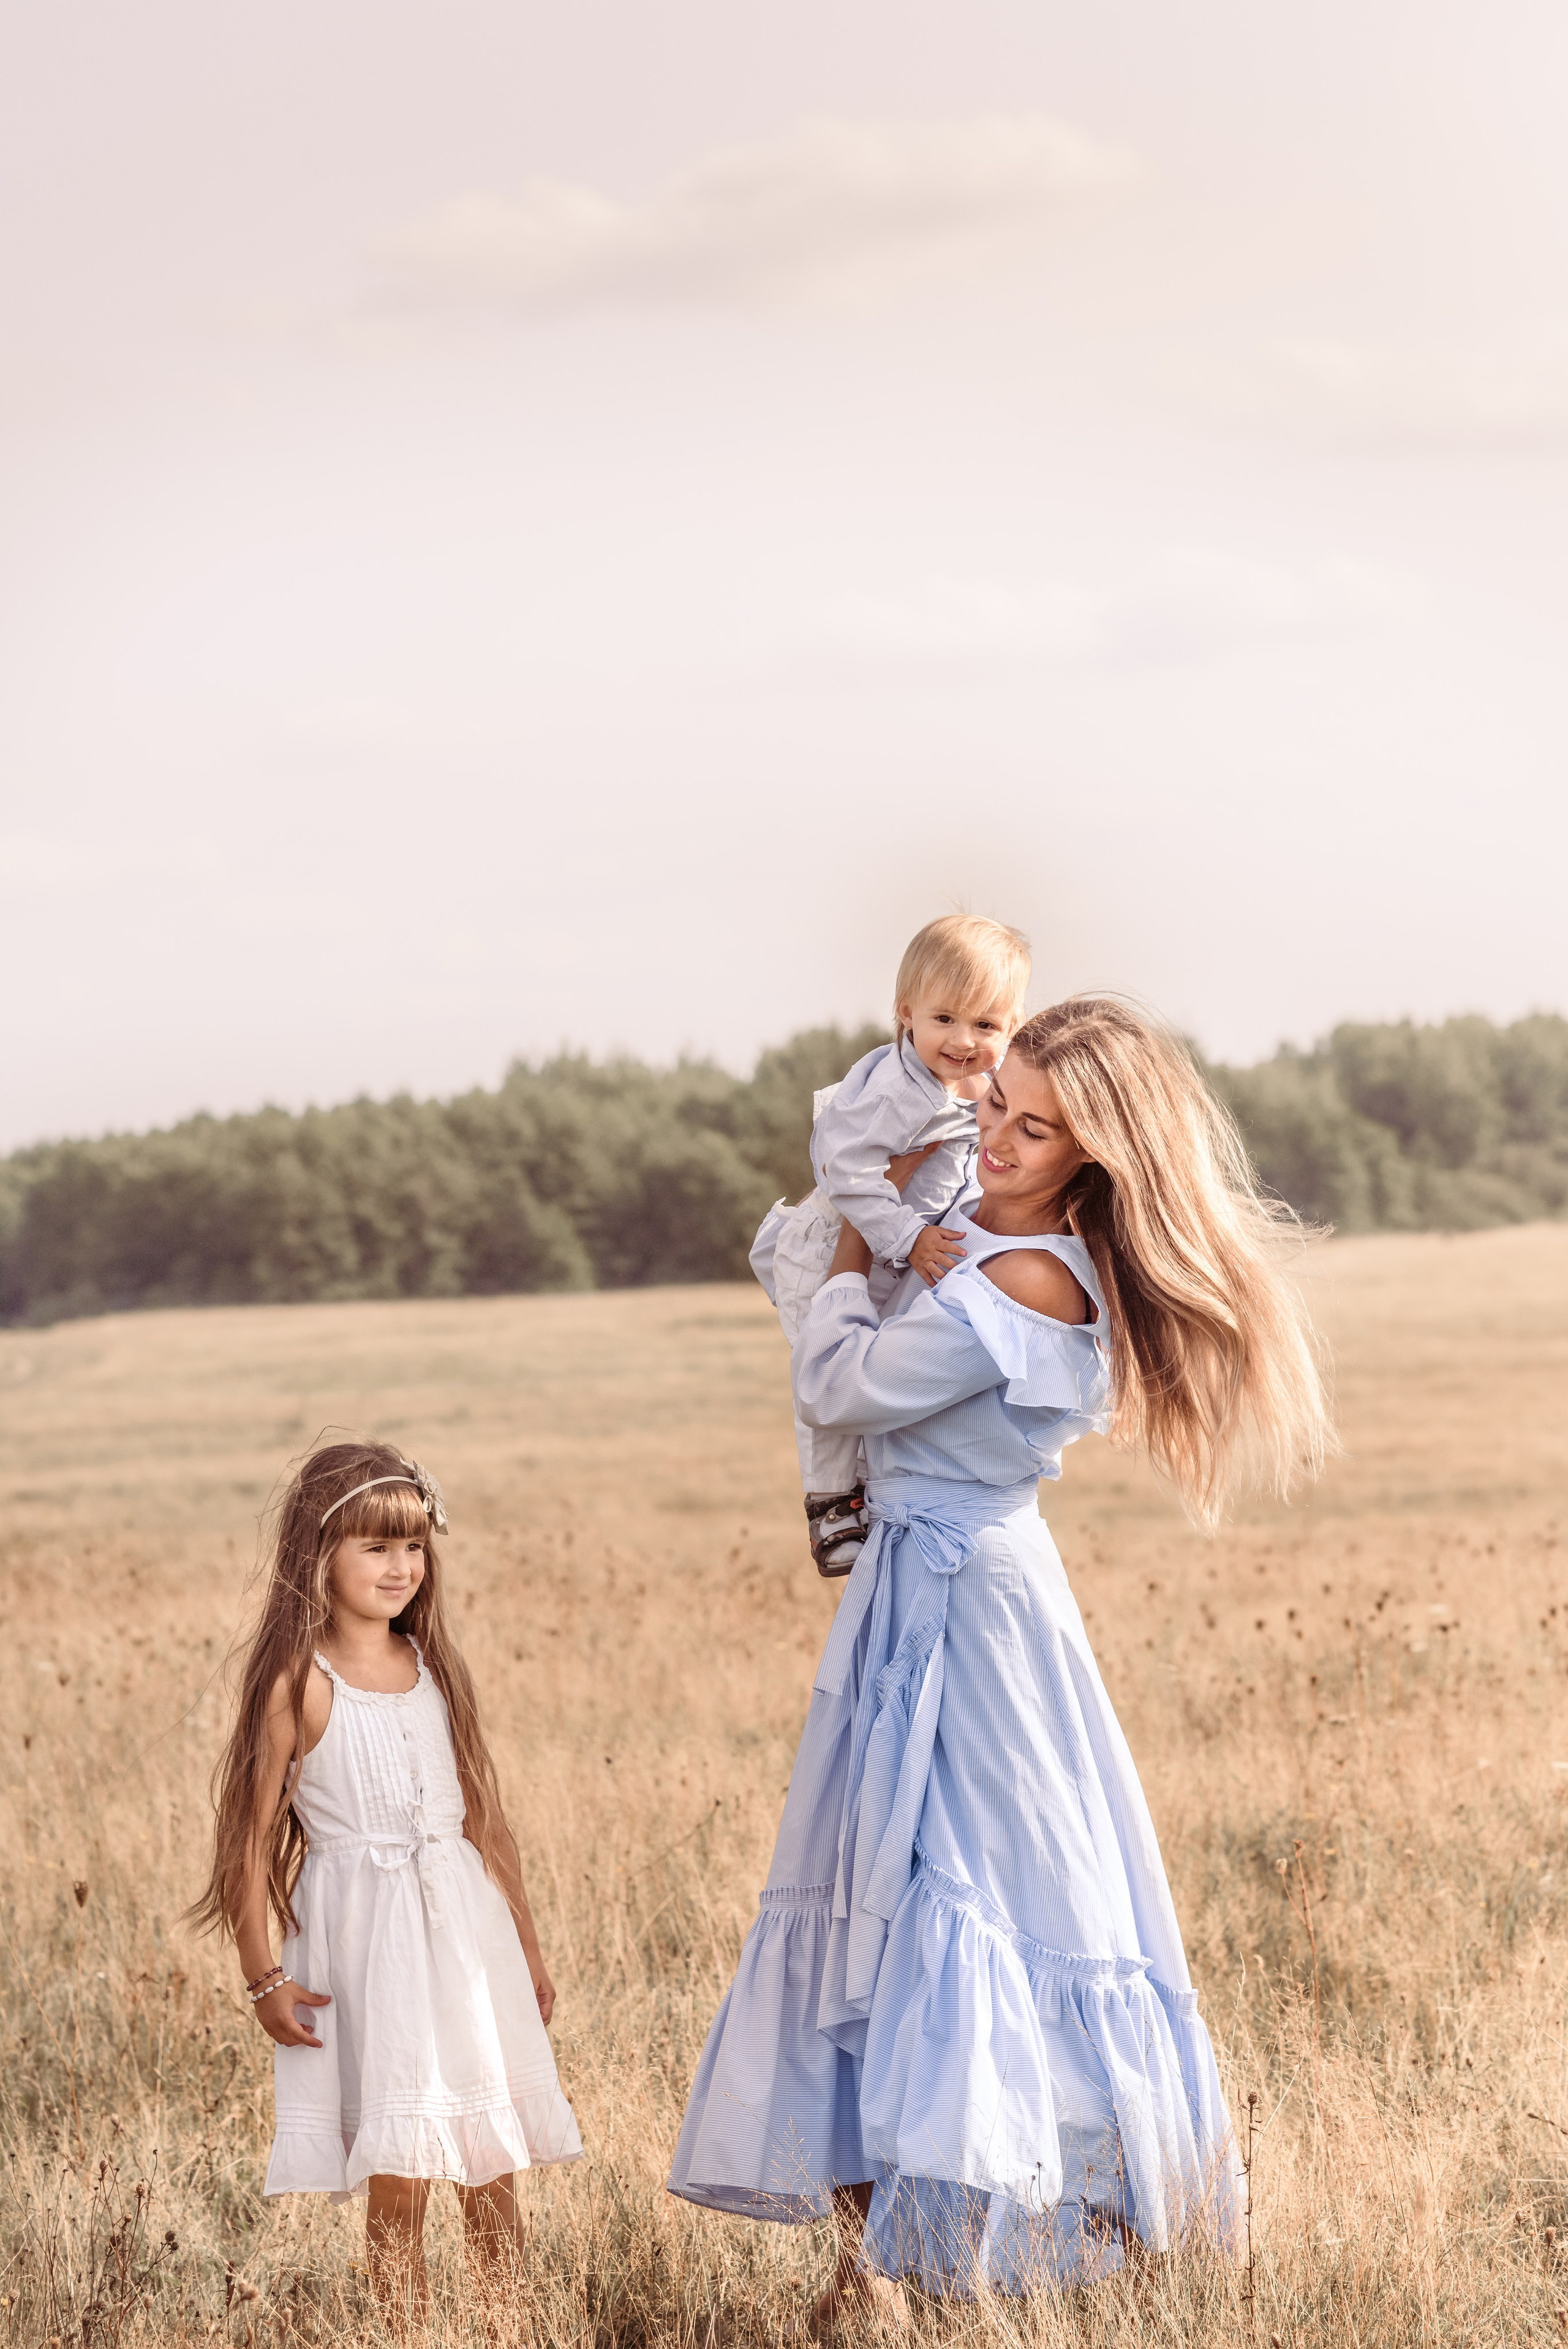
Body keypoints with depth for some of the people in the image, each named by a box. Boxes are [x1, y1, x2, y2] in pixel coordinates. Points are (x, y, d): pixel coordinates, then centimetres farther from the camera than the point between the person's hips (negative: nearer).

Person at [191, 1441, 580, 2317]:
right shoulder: (299, 1683, -7)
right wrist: (263, 1976, -11)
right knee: (398, 2184, -7)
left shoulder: (432, 1668, 10)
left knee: (494, 2176, 7)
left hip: (463, 1924, 5)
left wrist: (527, 1946, 18)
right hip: (365, 1937, -5)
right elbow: (254, 1833, -7)